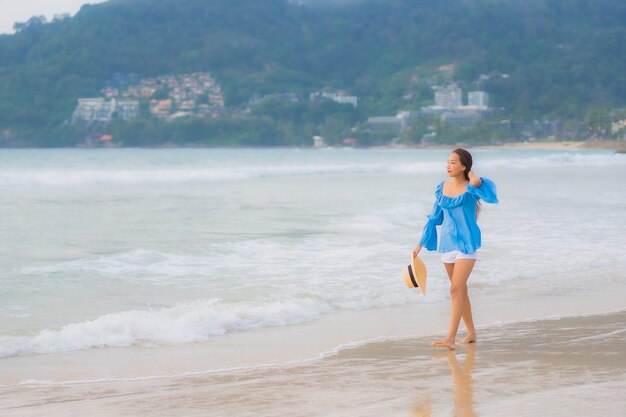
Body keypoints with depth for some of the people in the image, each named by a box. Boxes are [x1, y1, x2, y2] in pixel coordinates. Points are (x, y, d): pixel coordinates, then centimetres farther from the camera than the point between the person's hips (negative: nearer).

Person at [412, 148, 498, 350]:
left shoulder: (470, 188, -10)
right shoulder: (442, 187, 6)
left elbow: (478, 182, -37)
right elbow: (435, 217, 14)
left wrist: (471, 175, -14)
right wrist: (421, 243, 14)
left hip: (466, 244, -6)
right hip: (447, 243, 6)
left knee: (456, 290, -15)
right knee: (461, 289, 14)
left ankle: (450, 339, -18)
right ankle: (471, 332, 27)